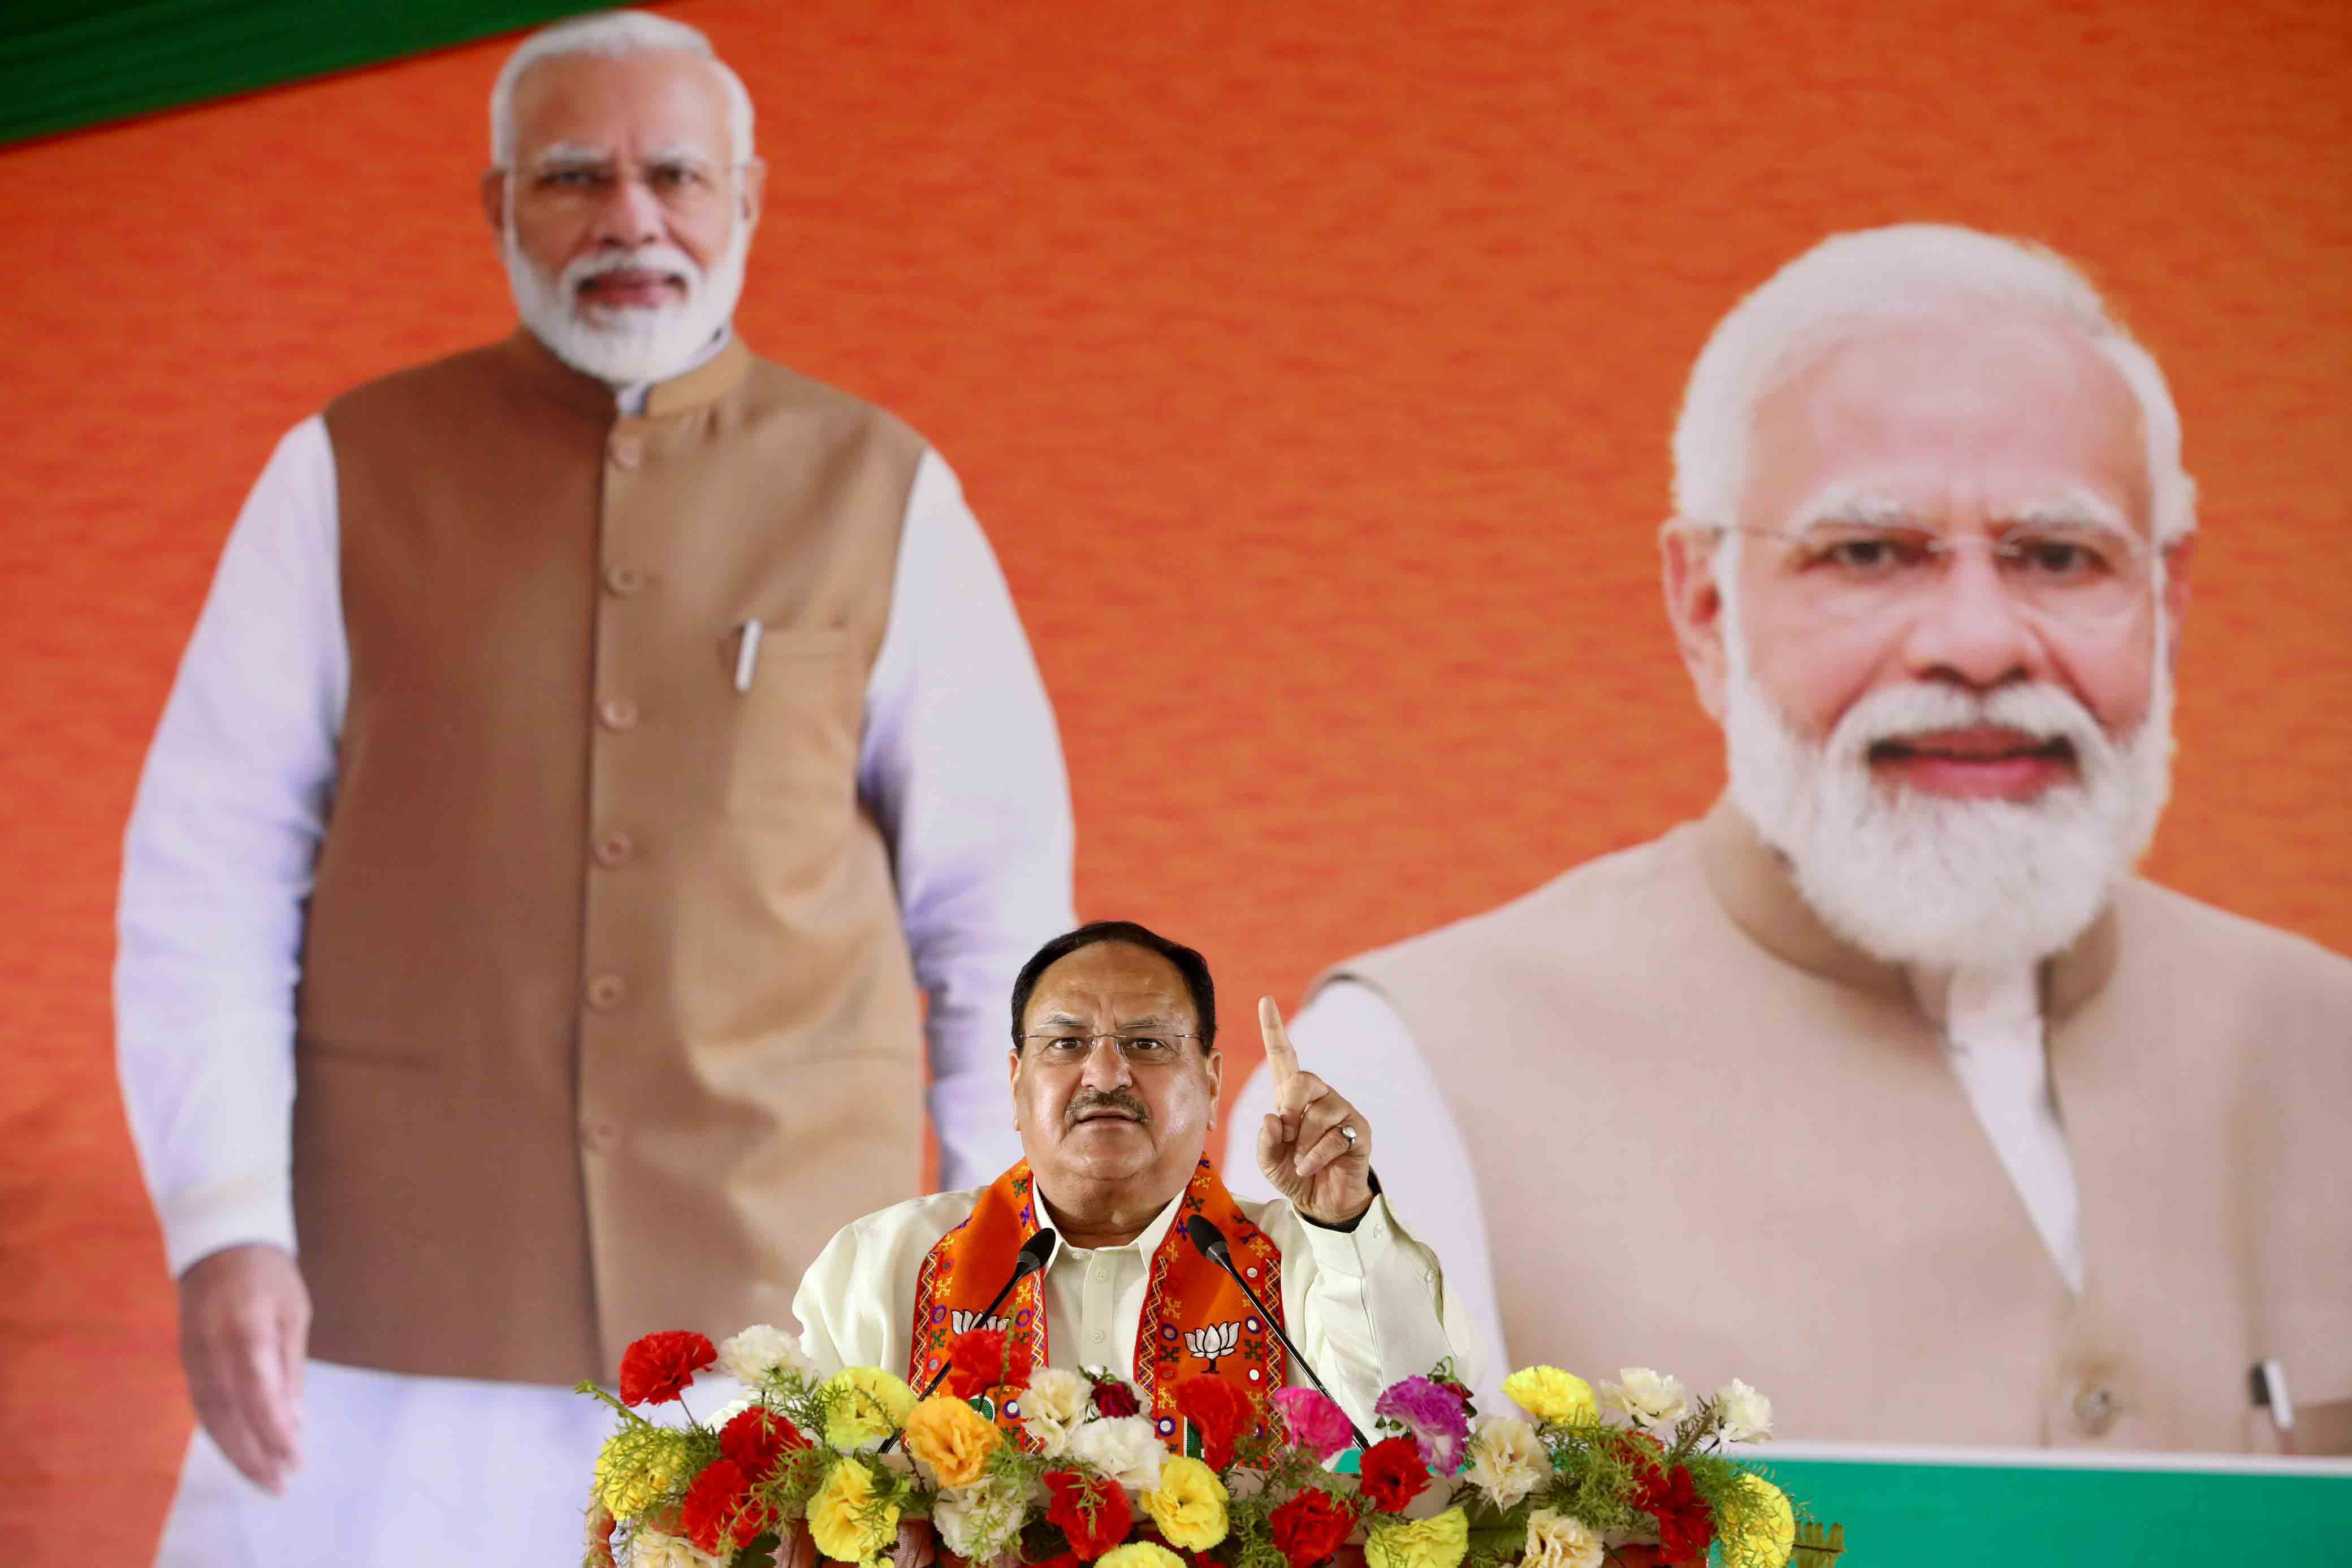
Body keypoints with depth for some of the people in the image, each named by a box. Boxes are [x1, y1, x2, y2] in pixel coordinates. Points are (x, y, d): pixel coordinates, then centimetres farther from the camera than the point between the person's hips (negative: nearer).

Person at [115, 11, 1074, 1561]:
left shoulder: (884, 493, 4)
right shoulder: (346, 476, 3)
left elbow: (997, 903, 7)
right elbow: (209, 876, 0)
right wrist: (223, 1224, -11)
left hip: (775, 1291, 0)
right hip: (396, 1295, 0)